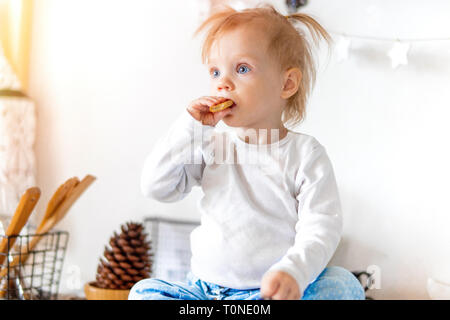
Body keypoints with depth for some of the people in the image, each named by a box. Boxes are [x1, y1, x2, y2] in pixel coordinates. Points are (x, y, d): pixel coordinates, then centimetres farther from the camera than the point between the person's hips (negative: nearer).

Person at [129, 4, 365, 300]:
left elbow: (320, 227, -11)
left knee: (344, 285, -28)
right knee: (144, 291, -16)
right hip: (205, 287, 4)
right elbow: (156, 187, -1)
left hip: (273, 288, -3)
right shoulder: (210, 145, 7)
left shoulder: (305, 153, -5)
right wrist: (189, 130, -11)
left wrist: (293, 271, -31)